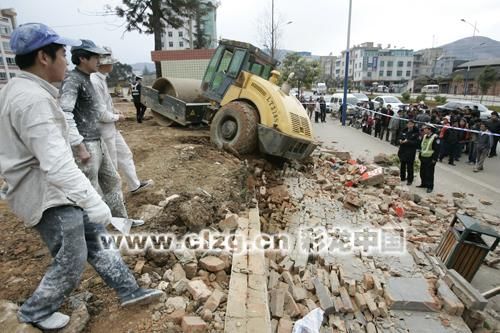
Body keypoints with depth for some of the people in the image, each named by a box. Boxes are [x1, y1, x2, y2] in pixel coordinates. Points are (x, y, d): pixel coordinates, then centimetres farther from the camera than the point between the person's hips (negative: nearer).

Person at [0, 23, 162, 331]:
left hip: (55, 189, 11)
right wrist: (95, 203, -35)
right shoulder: (32, 100, -26)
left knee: (96, 239, 15)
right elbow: (58, 165, -34)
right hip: (46, 196, -10)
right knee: (71, 263, 6)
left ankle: (128, 290, 27)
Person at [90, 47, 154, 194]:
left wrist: (115, 112, 3)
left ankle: (135, 185, 34)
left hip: (111, 128, 10)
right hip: (104, 130, -10)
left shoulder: (101, 79, 6)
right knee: (110, 165, 4)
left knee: (125, 155, 19)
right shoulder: (95, 82, -24)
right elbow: (100, 114, -25)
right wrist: (117, 117, -8)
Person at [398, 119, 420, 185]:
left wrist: (408, 141, -25)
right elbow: (399, 138, 14)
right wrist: (400, 140, -8)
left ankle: (410, 180, 11)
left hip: (410, 152, -4)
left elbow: (416, 142, -15)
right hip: (403, 150, 5)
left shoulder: (416, 133, -8)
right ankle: (402, 177, 28)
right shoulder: (404, 131, 6)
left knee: (409, 166, 0)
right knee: (402, 164, 13)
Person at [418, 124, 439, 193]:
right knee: (422, 172, 14)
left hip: (430, 159, -7)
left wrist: (434, 159, -17)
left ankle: (430, 187, 11)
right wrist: (420, 156, 16)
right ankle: (424, 184, 29)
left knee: (429, 173, 0)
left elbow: (437, 149, -15)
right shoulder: (424, 136, 8)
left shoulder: (435, 137, -15)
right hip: (423, 158, 7)